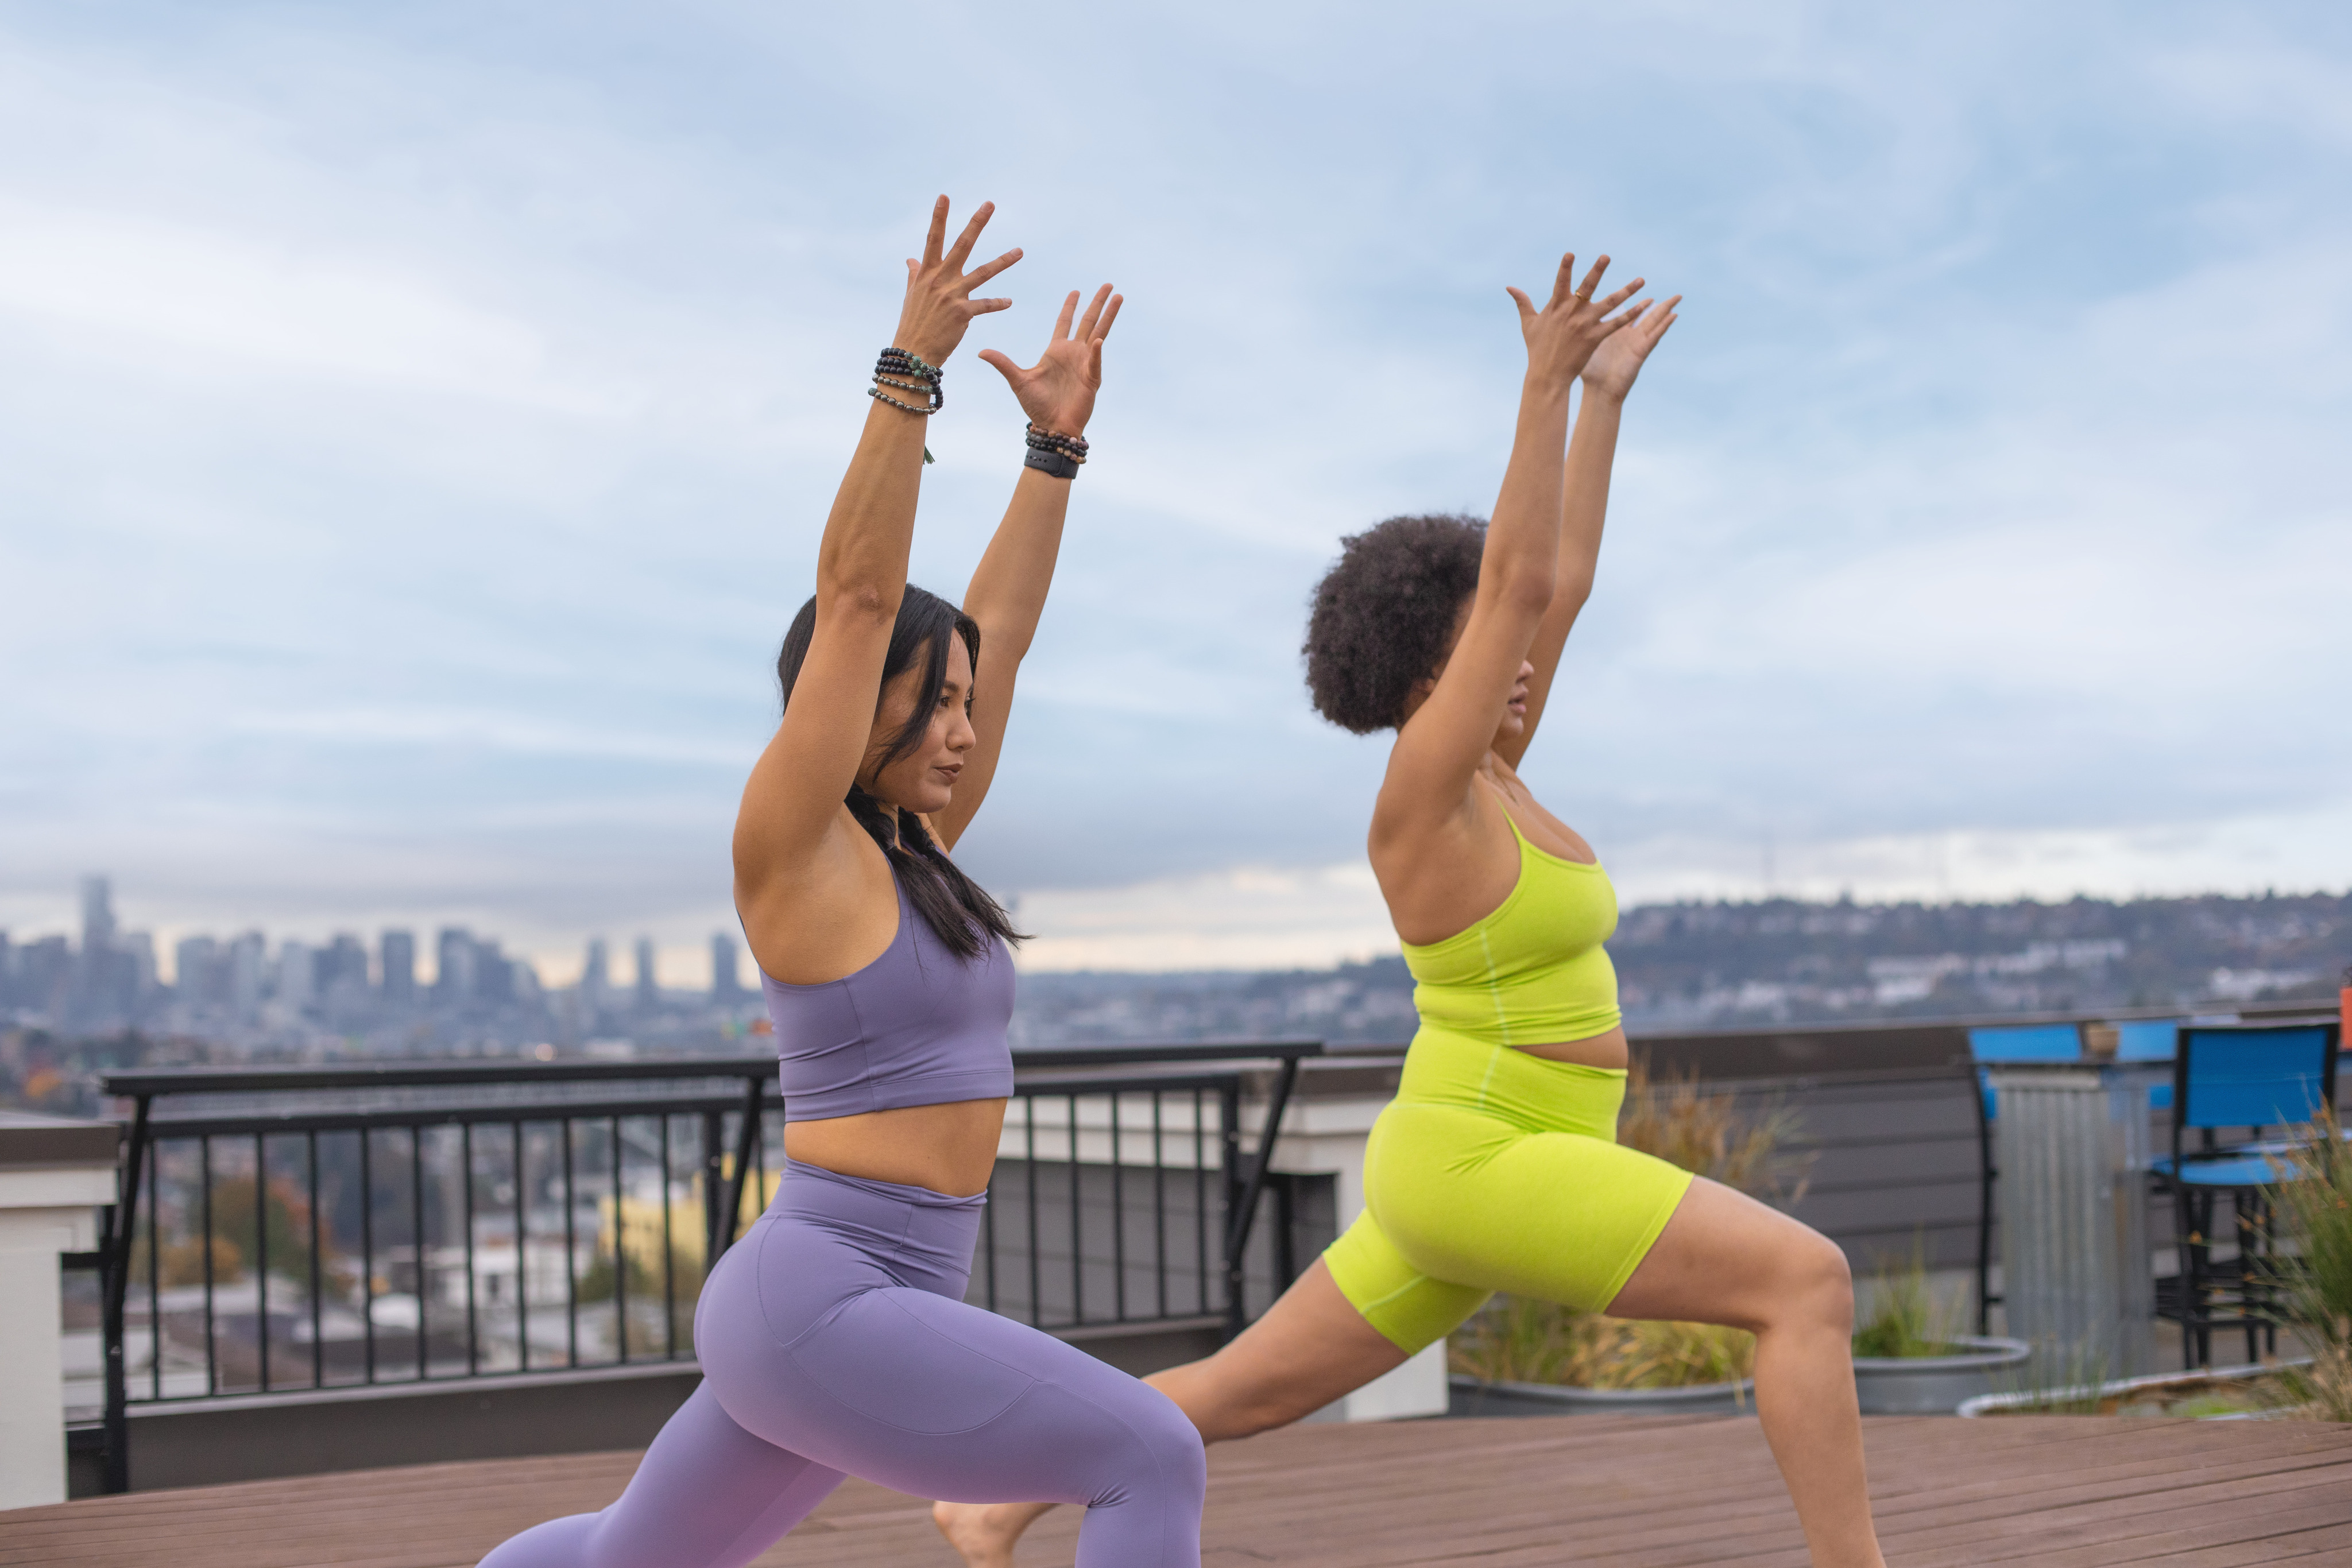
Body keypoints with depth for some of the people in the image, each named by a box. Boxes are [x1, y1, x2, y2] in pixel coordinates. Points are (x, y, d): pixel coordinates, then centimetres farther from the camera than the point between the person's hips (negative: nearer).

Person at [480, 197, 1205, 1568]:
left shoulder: (903, 847, 12)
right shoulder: (791, 843, -9)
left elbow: (1004, 627, 16)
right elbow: (856, 592, -17)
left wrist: (1059, 440, 18)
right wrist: (913, 368, -18)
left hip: (850, 1312, 9)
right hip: (820, 1312, -9)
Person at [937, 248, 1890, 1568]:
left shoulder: (1488, 779, 11)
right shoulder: (1422, 796, -13)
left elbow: (1566, 579, 14)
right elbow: (1517, 579, -21)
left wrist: (1606, 396, 14)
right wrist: (1546, 386, -19)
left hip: (1488, 1166, 10)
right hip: (1480, 1168, -10)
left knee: (1250, 1392, 17)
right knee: (1809, 1280, -15)